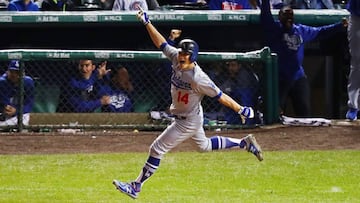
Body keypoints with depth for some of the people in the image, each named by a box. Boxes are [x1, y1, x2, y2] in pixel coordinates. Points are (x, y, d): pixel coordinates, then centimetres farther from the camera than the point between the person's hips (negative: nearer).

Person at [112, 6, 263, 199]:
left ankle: (136, 187, 5)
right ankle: (245, 143, 35)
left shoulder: (198, 78, -32)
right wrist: (146, 22, -13)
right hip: (182, 117, 9)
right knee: (204, 145, 28)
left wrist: (241, 110, -22)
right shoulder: (176, 58, -12)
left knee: (157, 149, -4)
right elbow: (161, 43, -5)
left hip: (189, 122, -9)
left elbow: (220, 96, -27)